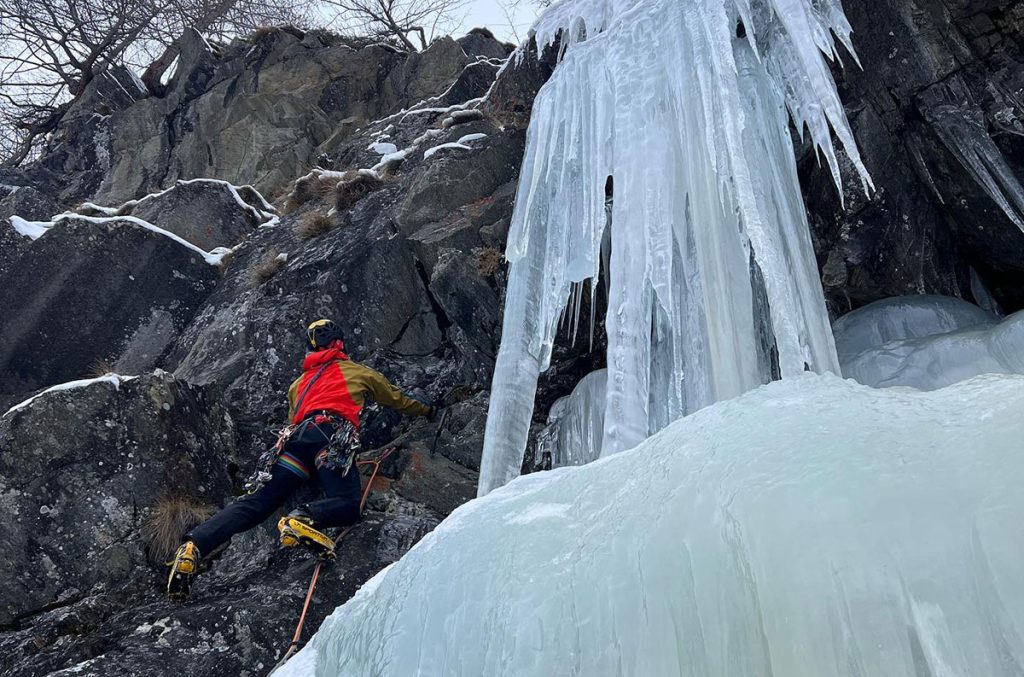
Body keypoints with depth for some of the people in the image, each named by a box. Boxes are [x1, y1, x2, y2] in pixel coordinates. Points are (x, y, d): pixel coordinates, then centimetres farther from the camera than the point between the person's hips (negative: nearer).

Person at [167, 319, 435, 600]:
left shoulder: (298, 383, 38)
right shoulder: (357, 371, 28)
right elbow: (395, 398, 40)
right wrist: (425, 410, 56)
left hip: (296, 437, 5)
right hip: (333, 435, -4)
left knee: (255, 503, -4)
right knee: (349, 505, -16)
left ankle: (194, 546, -22)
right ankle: (304, 519, -45)